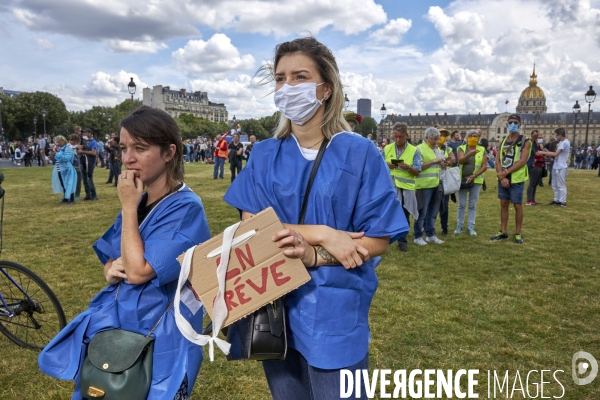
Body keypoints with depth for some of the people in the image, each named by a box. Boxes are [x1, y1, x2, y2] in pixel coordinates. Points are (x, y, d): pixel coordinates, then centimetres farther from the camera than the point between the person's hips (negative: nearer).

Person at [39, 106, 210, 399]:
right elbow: (112, 263, 13)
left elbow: (138, 271, -25)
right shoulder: (137, 201, 4)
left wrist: (129, 206, -19)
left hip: (159, 337, -7)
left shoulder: (186, 208, -20)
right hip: (116, 323, 8)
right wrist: (111, 271, -10)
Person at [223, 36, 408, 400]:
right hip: (275, 307, 4)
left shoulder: (360, 154, -9)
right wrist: (322, 233, -19)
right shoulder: (265, 156, 1)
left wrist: (313, 256, -23)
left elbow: (378, 240, -9)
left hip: (336, 314, -3)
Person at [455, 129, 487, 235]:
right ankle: (459, 226, 13)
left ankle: (471, 227, 11)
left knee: (473, 205, 4)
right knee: (461, 205, 5)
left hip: (476, 181, 0)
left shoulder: (482, 150, 3)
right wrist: (470, 154, -34)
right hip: (462, 180, 0)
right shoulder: (462, 148, 2)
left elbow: (484, 167, -2)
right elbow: (460, 161, -16)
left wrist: (473, 176, -14)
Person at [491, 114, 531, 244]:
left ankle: (518, 234, 12)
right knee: (503, 204, 10)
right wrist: (502, 177, -10)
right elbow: (498, 161, 4)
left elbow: (522, 161, -16)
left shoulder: (525, 142, -5)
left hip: (516, 179, -5)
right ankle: (503, 232, 18)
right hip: (502, 179, 5)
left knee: (517, 206, 2)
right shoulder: (503, 141, 10)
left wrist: (505, 172, -19)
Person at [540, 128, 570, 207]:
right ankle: (557, 200, 24)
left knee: (561, 185, -3)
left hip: (561, 168, -10)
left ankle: (562, 202, 3)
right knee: (555, 185, 15)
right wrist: (548, 153, 3)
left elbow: (556, 154, -22)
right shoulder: (561, 142, 15)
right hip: (556, 167, 10)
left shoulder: (565, 143, -16)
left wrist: (543, 152, -19)